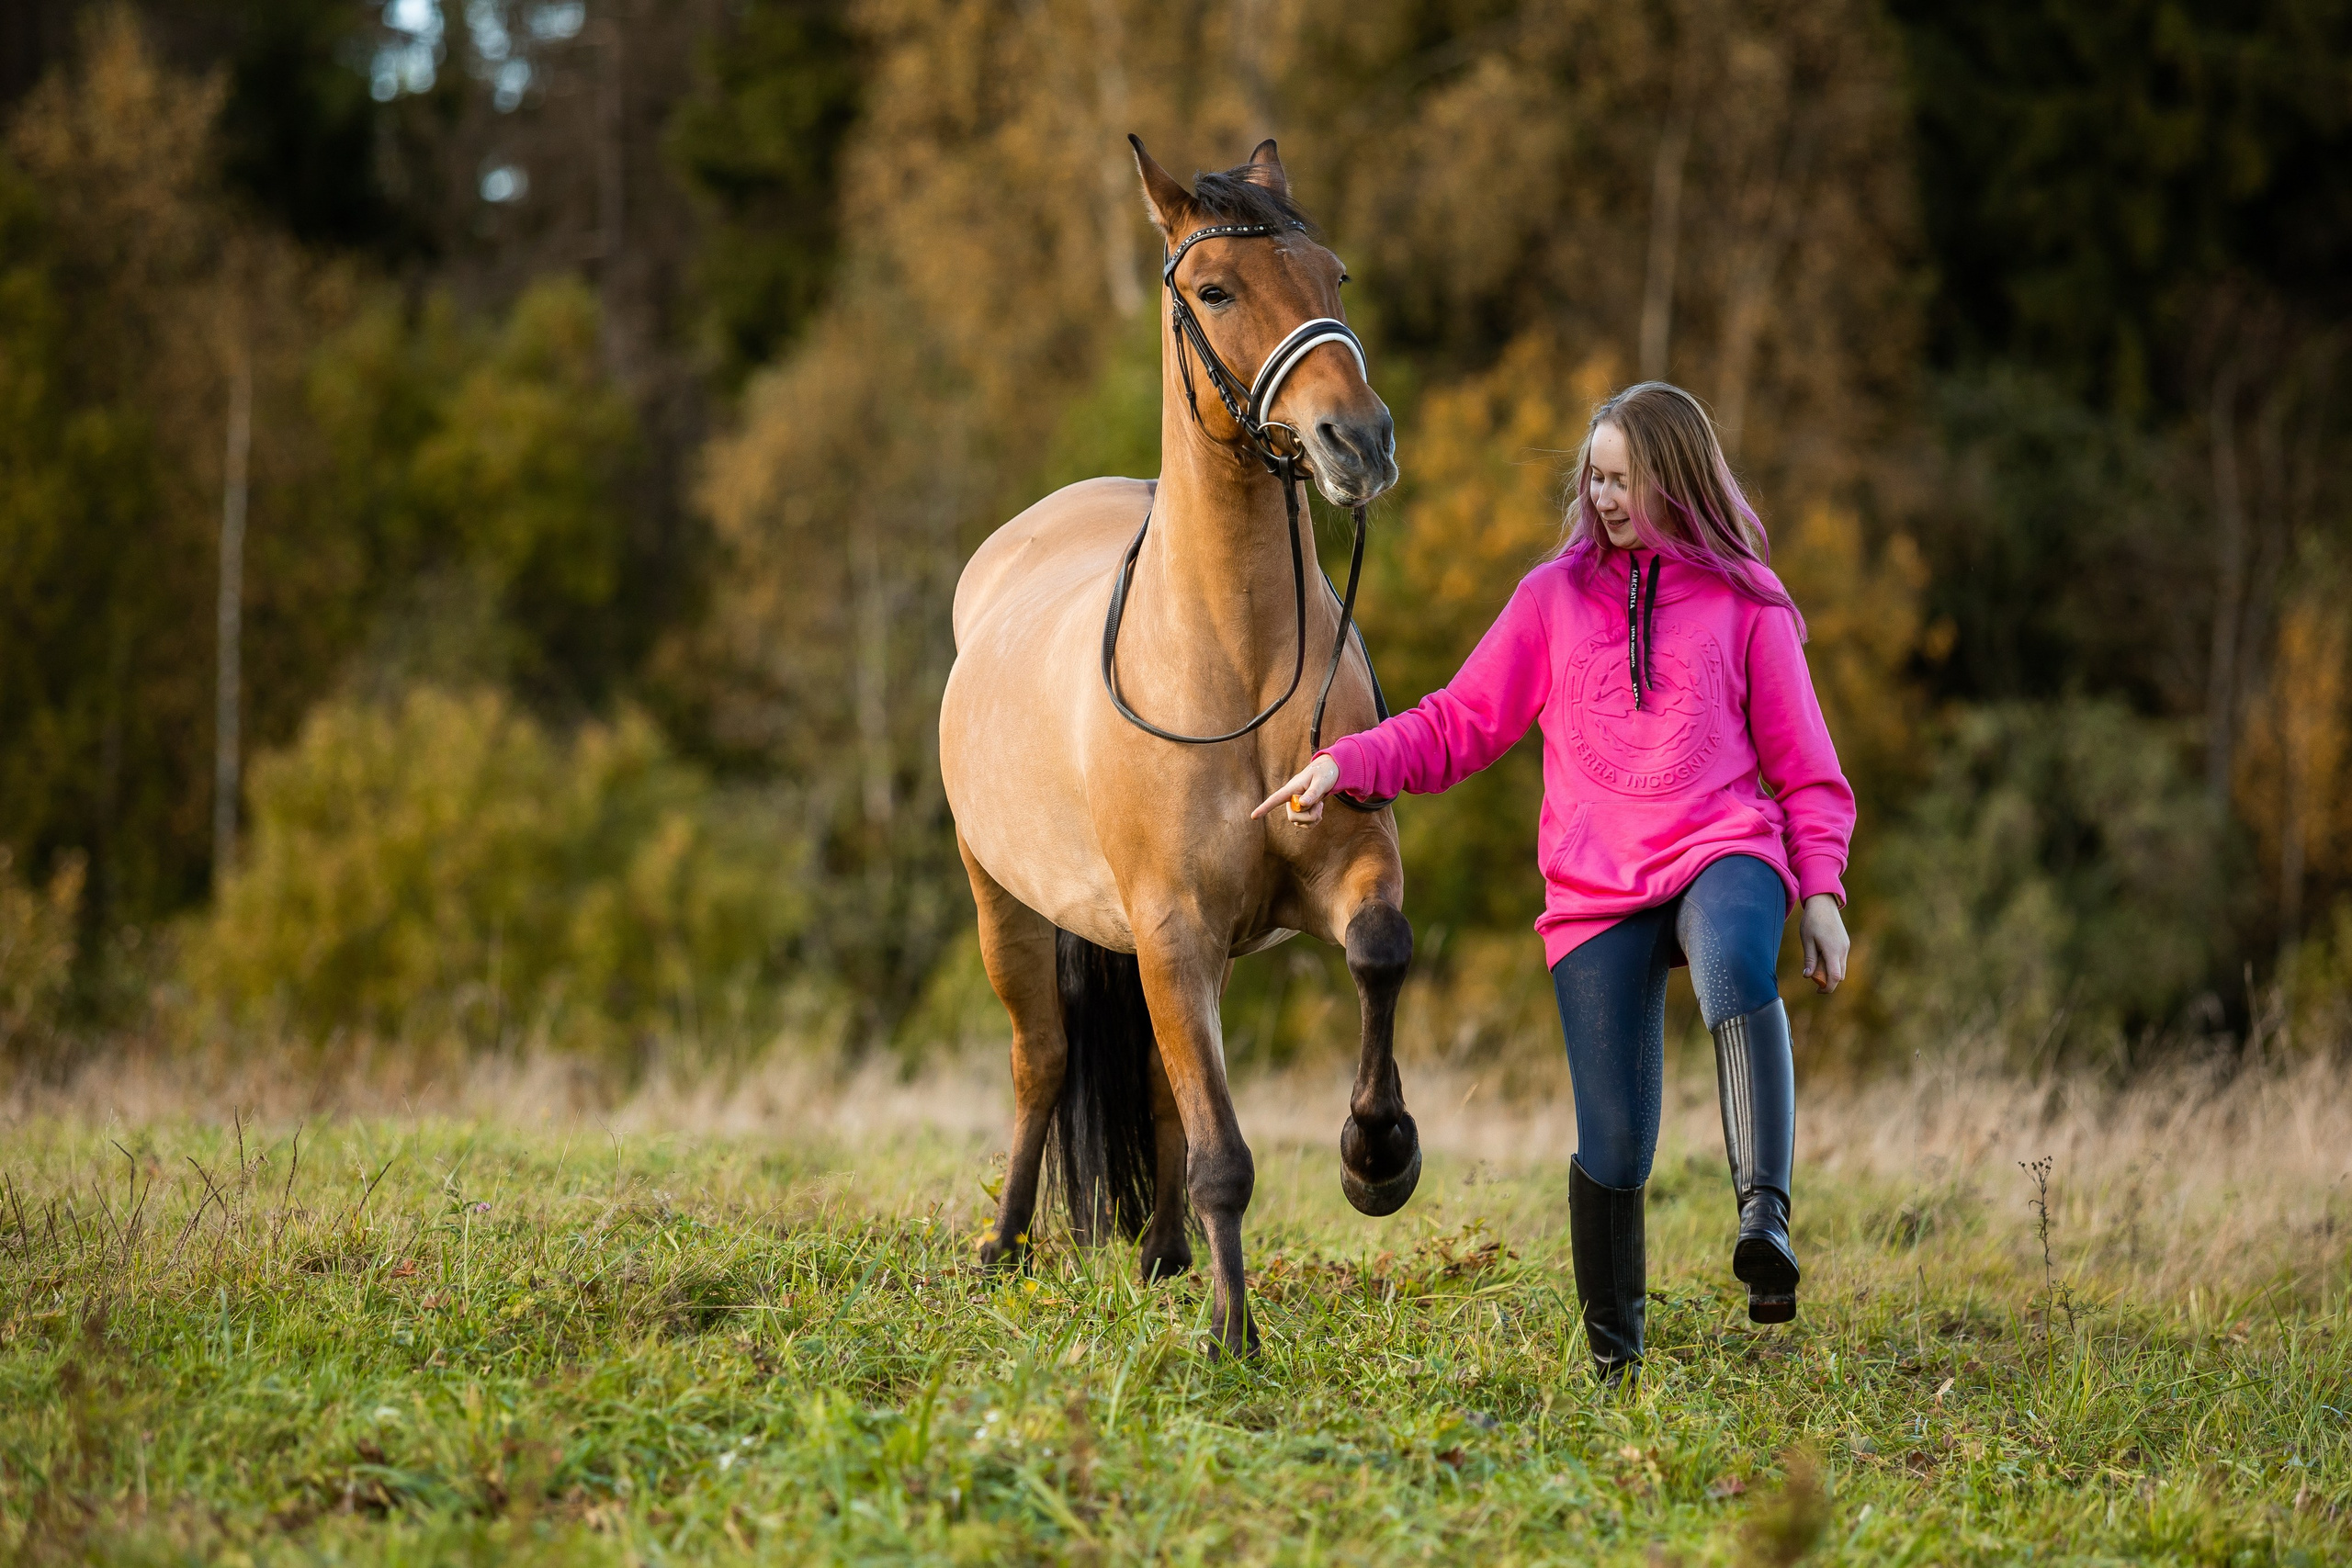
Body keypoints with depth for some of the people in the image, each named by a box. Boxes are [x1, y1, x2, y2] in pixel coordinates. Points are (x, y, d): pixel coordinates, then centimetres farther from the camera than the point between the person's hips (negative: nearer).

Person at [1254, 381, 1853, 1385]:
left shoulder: (1746, 605, 9)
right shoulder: (1554, 597, 13)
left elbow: (1804, 768, 10)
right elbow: (1457, 727, 14)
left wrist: (1821, 892, -2)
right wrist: (1349, 764, -1)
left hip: (1723, 853, -1)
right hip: (1595, 889, 2)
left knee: (1737, 967, -40)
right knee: (1612, 1149, -6)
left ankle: (1764, 1212, -47)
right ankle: (1614, 1357, 15)